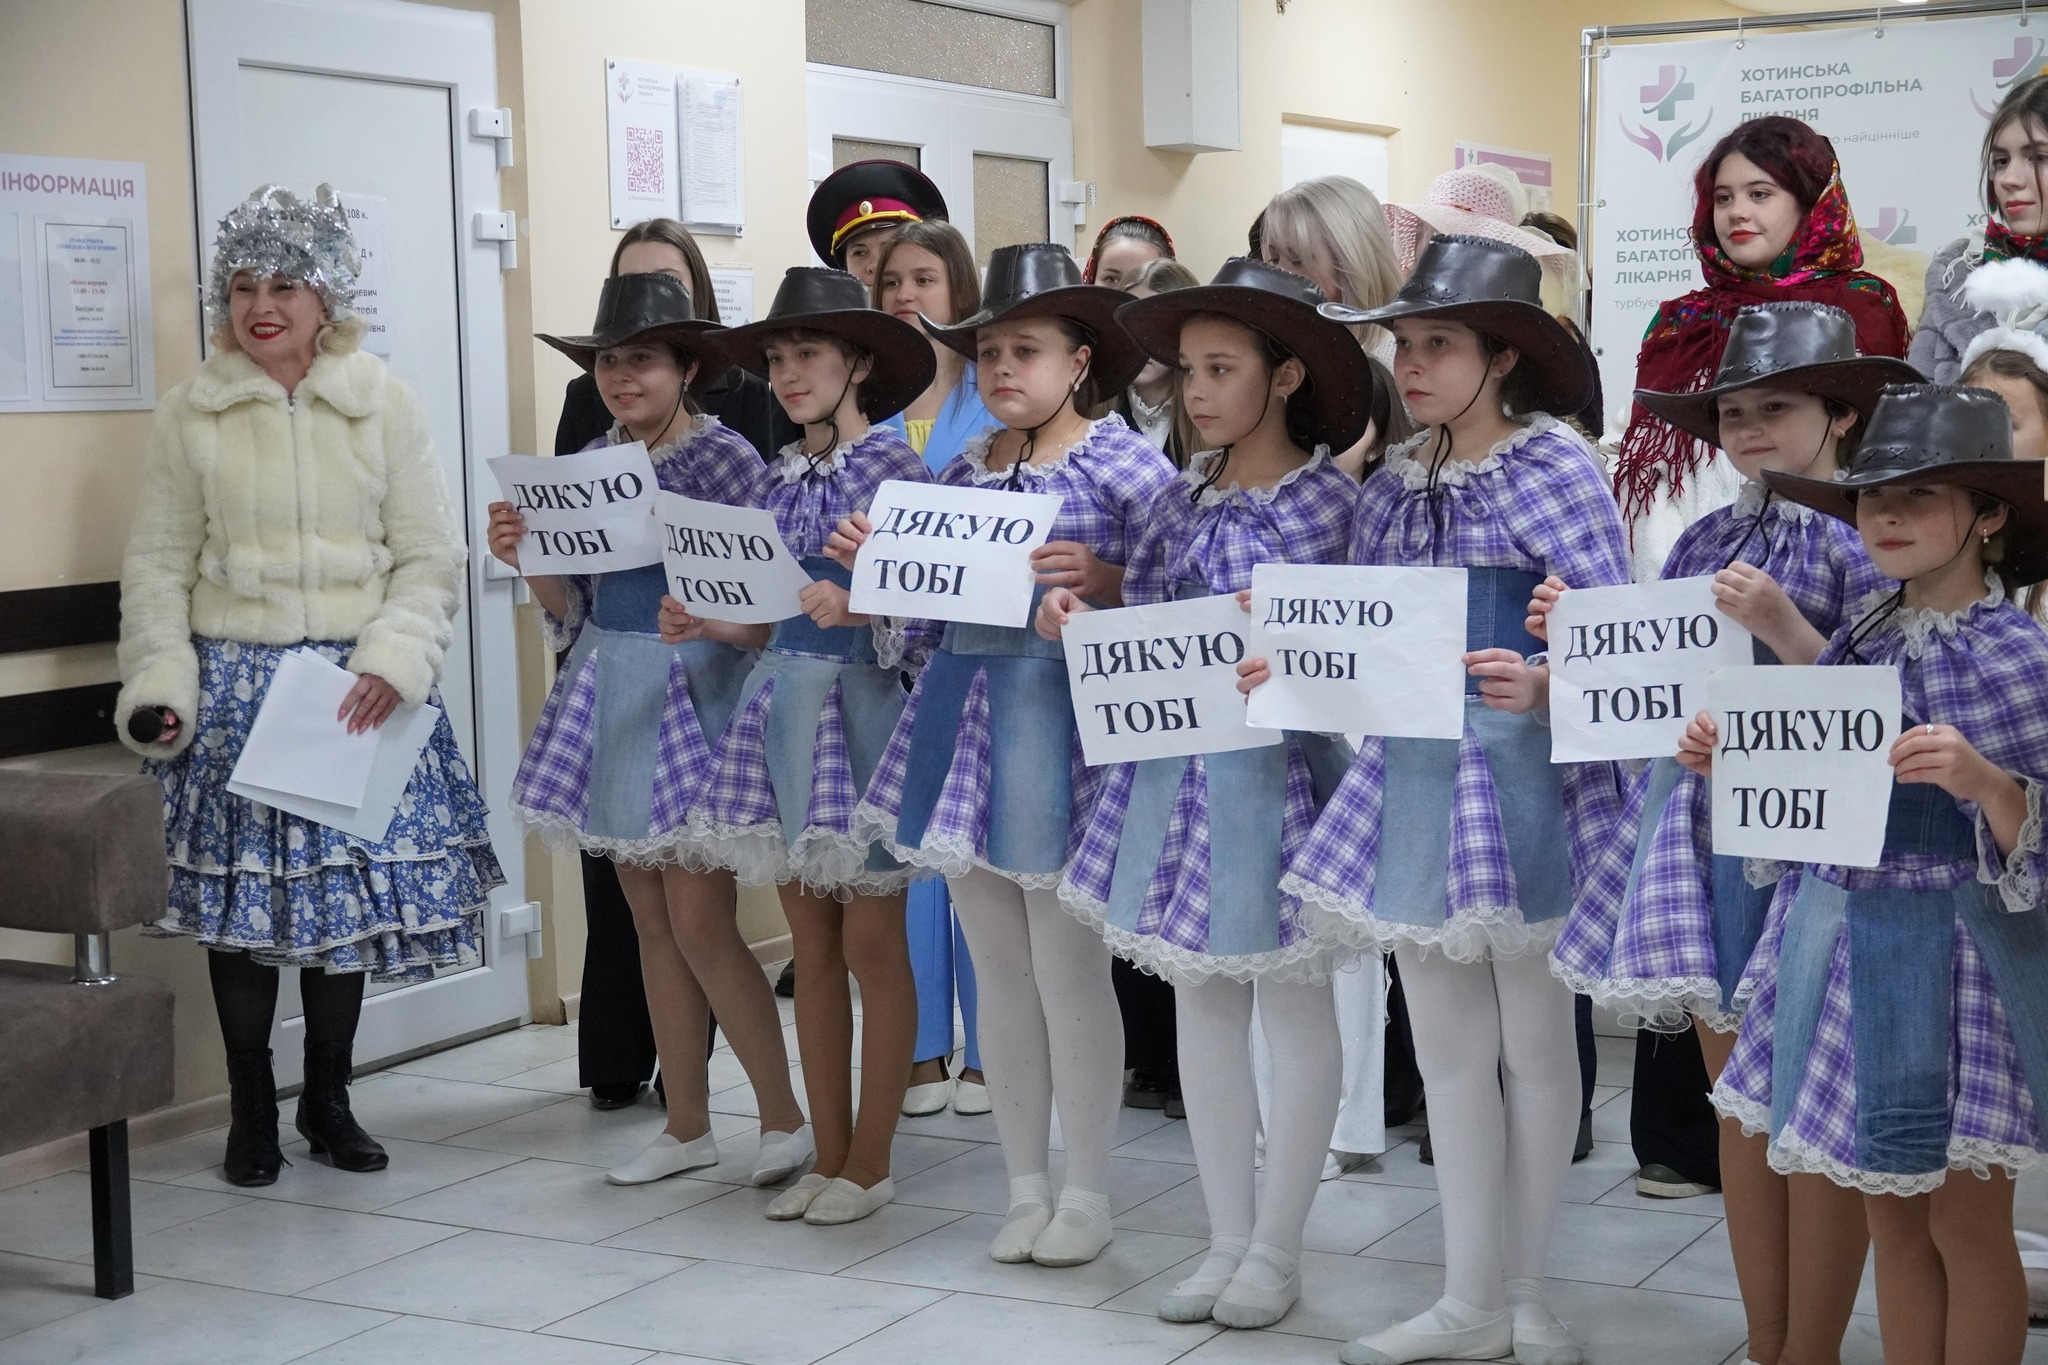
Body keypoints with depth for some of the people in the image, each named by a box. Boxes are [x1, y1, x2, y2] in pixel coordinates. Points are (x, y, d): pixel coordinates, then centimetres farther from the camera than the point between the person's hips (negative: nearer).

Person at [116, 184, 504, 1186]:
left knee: (349, 887, 6)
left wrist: (389, 662, -14)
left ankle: (329, 1102, 23)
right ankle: (251, 1113, 18)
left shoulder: (384, 405, 1)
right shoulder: (191, 415, 2)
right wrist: (159, 686, -7)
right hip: (234, 682, 0)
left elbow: (430, 559, 0)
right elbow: (157, 566, 4)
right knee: (239, 890, 2)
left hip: (355, 683, 0)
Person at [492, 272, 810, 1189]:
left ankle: (785, 1117, 7)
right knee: (652, 925, 11)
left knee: (701, 923, -7)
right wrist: (526, 557, -7)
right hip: (611, 700, 6)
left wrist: (712, 615, -28)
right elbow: (571, 605, 11)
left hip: (693, 697, -6)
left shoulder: (726, 457, -9)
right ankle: (687, 1127, 20)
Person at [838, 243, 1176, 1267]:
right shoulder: (964, 470, 10)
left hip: (1065, 723, -6)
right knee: (998, 971, 11)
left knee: (1068, 970, 1)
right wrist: (872, 560, -2)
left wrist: (1103, 580, -26)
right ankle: (1025, 1185, 23)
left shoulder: (1122, 461, -6)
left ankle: (1086, 1194, 15)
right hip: (967, 715, 6)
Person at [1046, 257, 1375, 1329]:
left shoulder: (1320, 496, -9)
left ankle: (1276, 1248, 17)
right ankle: (1226, 1238, 23)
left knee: (1293, 1011, 6)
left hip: (1273, 767, -6)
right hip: (1174, 766, 7)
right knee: (1199, 1008, 11)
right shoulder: (1187, 492, 9)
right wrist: (1082, 620, -7)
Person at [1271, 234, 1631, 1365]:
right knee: (1445, 1047, 10)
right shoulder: (1392, 485, 10)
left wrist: (1537, 684, -30)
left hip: (1524, 774, -5)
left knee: (1534, 1044, 8)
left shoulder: (1556, 468, -7)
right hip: (1411, 774, 6)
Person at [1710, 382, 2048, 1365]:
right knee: (1889, 1215, 15)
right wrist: (1732, 761, -1)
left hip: (1954, 946, -6)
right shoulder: (1861, 637, 5)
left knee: (1965, 1223, 8)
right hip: (1841, 940, 6)